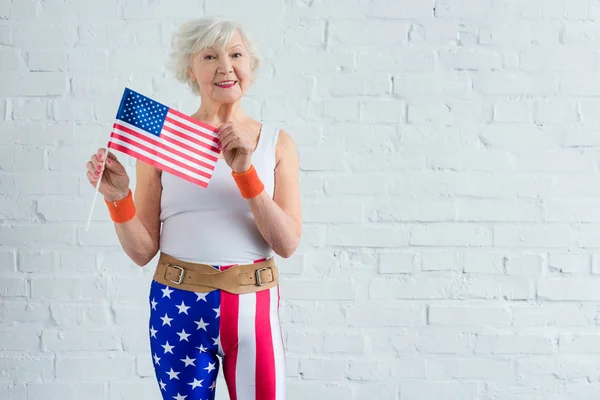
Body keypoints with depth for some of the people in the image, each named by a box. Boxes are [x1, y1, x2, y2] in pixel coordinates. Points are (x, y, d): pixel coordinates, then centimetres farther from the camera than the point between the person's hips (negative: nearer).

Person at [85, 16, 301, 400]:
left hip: (252, 306, 0)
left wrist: (245, 170, -16)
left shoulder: (276, 142, 2)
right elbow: (143, 251, 1)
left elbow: (287, 244, -8)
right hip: (177, 306, 0)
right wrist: (118, 197, -16)